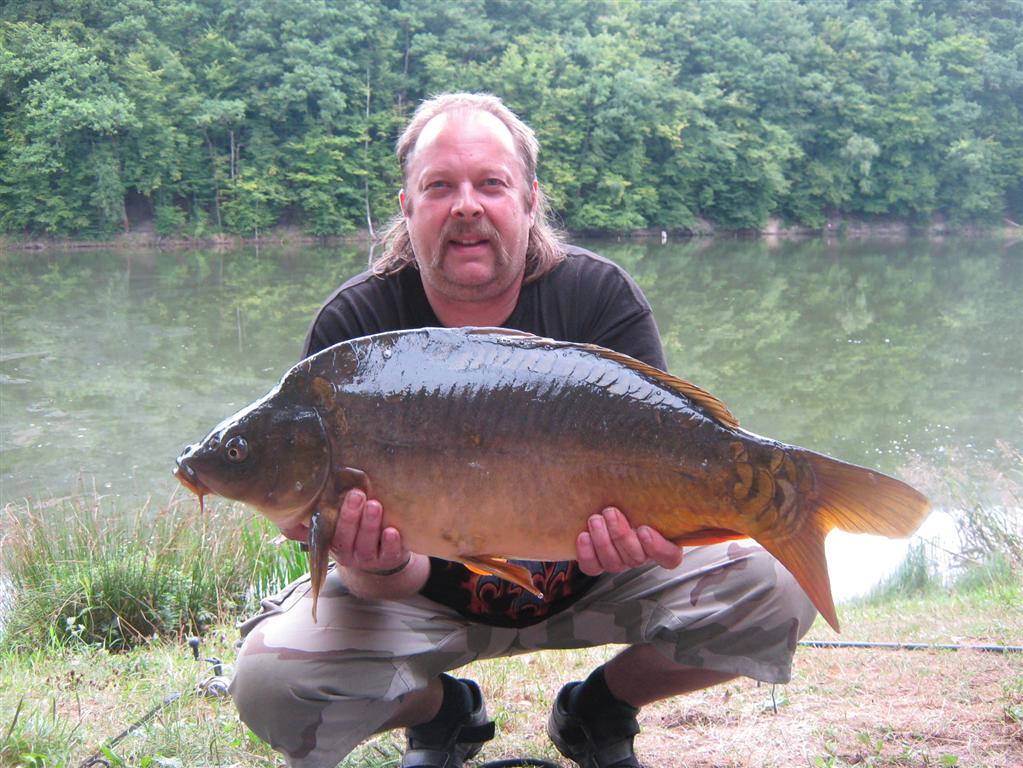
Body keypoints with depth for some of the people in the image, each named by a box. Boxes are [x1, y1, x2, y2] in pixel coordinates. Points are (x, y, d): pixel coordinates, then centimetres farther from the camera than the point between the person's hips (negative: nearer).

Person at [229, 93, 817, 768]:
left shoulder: (601, 296, -13)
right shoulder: (352, 326, -15)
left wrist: (640, 531, -43)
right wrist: (381, 568, -43)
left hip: (590, 580, 1)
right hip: (428, 595, 0)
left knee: (778, 590, -20)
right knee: (269, 680, -25)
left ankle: (600, 709, 10)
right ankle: (442, 712, 11)